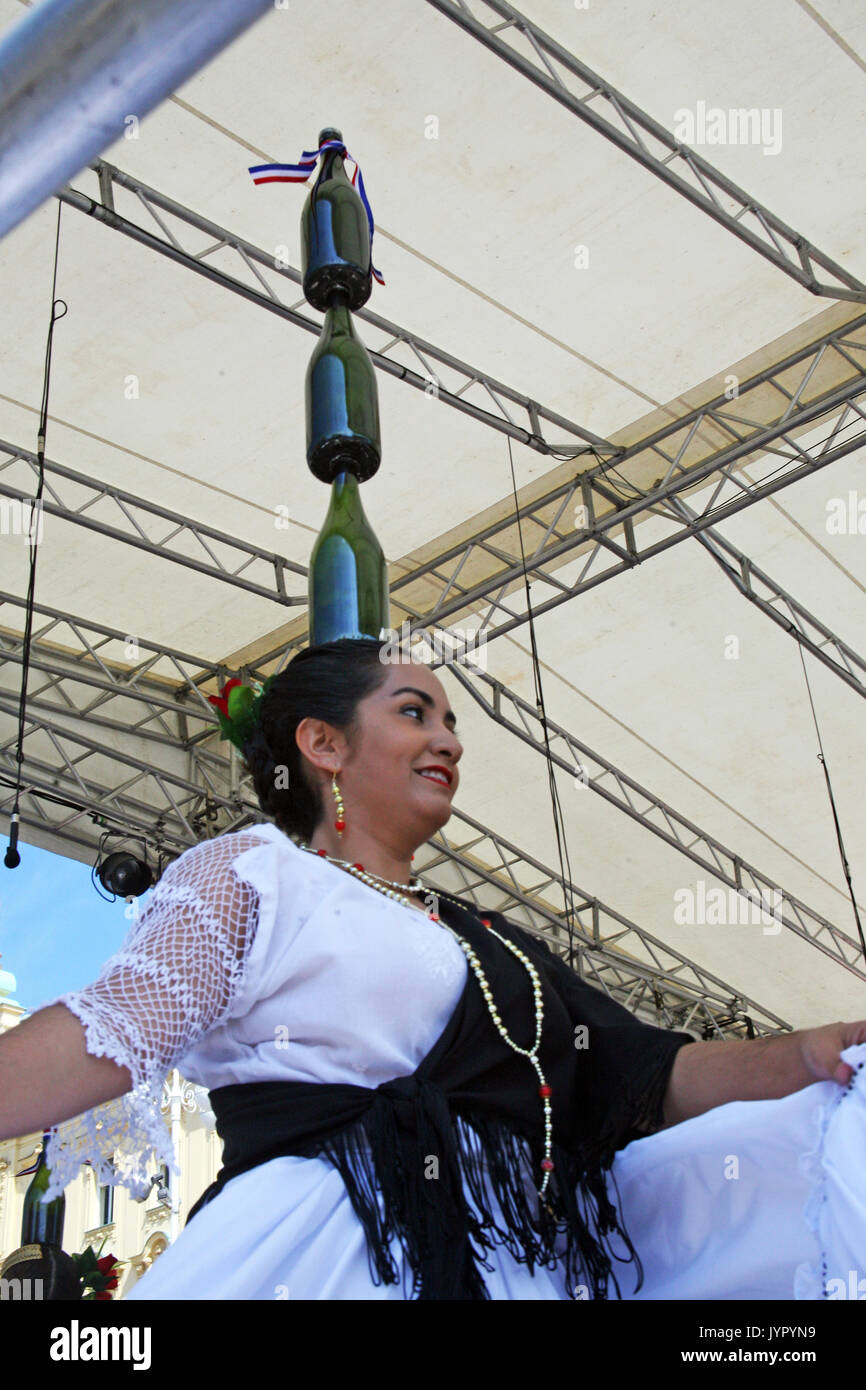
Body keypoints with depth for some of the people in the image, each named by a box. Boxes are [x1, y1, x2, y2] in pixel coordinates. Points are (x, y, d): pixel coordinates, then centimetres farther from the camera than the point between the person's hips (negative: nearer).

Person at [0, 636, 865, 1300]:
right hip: (340, 1247, -8)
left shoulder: (487, 938, 26)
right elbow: (111, 1031, -6)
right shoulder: (254, 872, 8)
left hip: (544, 1258, 8)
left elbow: (647, 1078, 19)